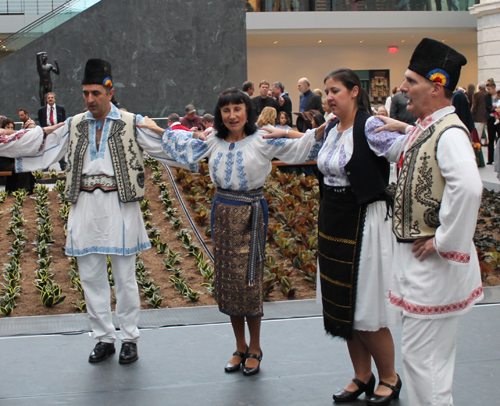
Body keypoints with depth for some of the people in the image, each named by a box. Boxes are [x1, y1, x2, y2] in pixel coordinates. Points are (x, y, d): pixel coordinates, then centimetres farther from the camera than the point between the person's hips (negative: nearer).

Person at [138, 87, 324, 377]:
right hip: (223, 212, 5)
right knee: (227, 277, 8)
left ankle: (255, 349, 12)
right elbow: (185, 148, 22)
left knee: (249, 278, -4)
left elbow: (296, 150, -12)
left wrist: (320, 132, -27)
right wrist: (158, 130, 23)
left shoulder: (261, 140, -7)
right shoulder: (214, 142, 6)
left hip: (251, 214, -5)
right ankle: (240, 348, 22)